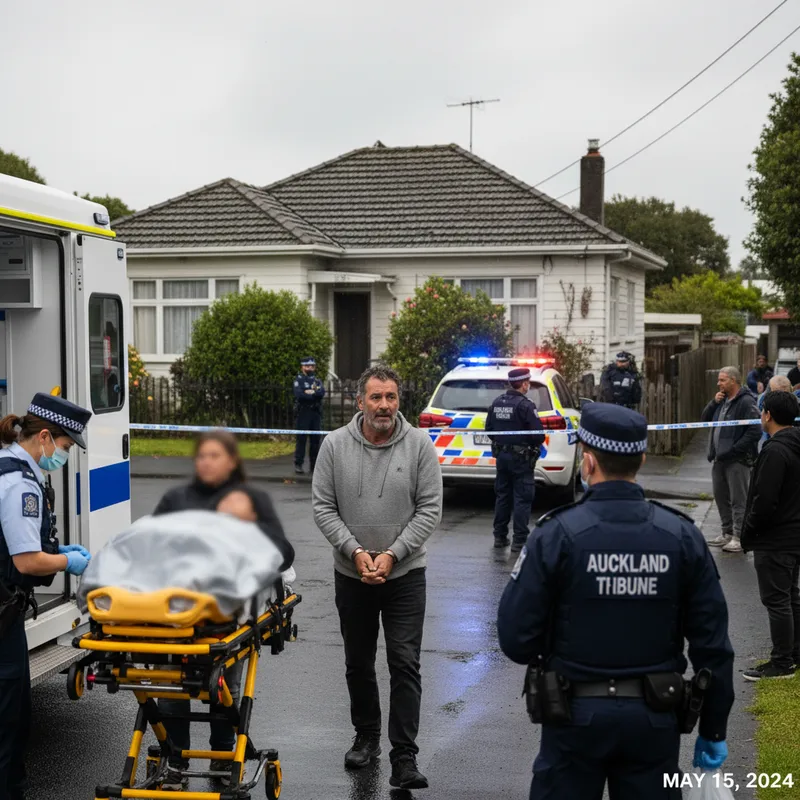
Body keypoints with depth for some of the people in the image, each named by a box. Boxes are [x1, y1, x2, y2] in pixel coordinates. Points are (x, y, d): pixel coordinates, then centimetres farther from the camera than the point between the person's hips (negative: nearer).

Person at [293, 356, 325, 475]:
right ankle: (298, 464, -1)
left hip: (316, 413, 5)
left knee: (315, 439, 5)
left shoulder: (317, 381, 16)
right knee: (301, 439, -5)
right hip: (303, 413, -5)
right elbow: (299, 394, -15)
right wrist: (314, 394, -7)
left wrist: (310, 392, -15)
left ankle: (314, 465, 11)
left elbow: (322, 393, -4)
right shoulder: (299, 379, 2)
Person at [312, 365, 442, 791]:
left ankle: (404, 758, -2)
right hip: (351, 574, 2)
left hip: (406, 574, -2)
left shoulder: (420, 445, -7)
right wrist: (354, 551, -13)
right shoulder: (335, 445, -4)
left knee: (405, 664, -6)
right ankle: (366, 737, 34)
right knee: (358, 663, 15)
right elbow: (322, 506, -3)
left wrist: (392, 554, -14)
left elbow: (429, 509, -7)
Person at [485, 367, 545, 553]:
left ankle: (500, 536, 22)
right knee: (522, 499, -1)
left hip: (501, 456, 7)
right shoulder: (525, 405, -18)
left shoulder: (497, 403, 3)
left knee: (502, 496, 16)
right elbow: (538, 435, -20)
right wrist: (533, 444, 1)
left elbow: (489, 430, 9)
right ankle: (519, 540, -2)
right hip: (521, 459, -7)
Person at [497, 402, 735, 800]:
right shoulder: (683, 536, -5)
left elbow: (515, 638, -12)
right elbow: (712, 645, -3)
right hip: (655, 718, 2)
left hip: (578, 712, -2)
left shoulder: (555, 535, -13)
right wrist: (713, 730, 7)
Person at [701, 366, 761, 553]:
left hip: (737, 460, -9)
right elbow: (705, 419, 15)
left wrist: (732, 451, -21)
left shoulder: (746, 402, -14)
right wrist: (714, 402, -2)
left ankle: (739, 538, 4)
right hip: (719, 458, 9)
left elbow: (754, 432, -20)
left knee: (738, 500, -2)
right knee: (721, 496, 16)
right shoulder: (722, 400, 13)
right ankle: (727, 533, 28)